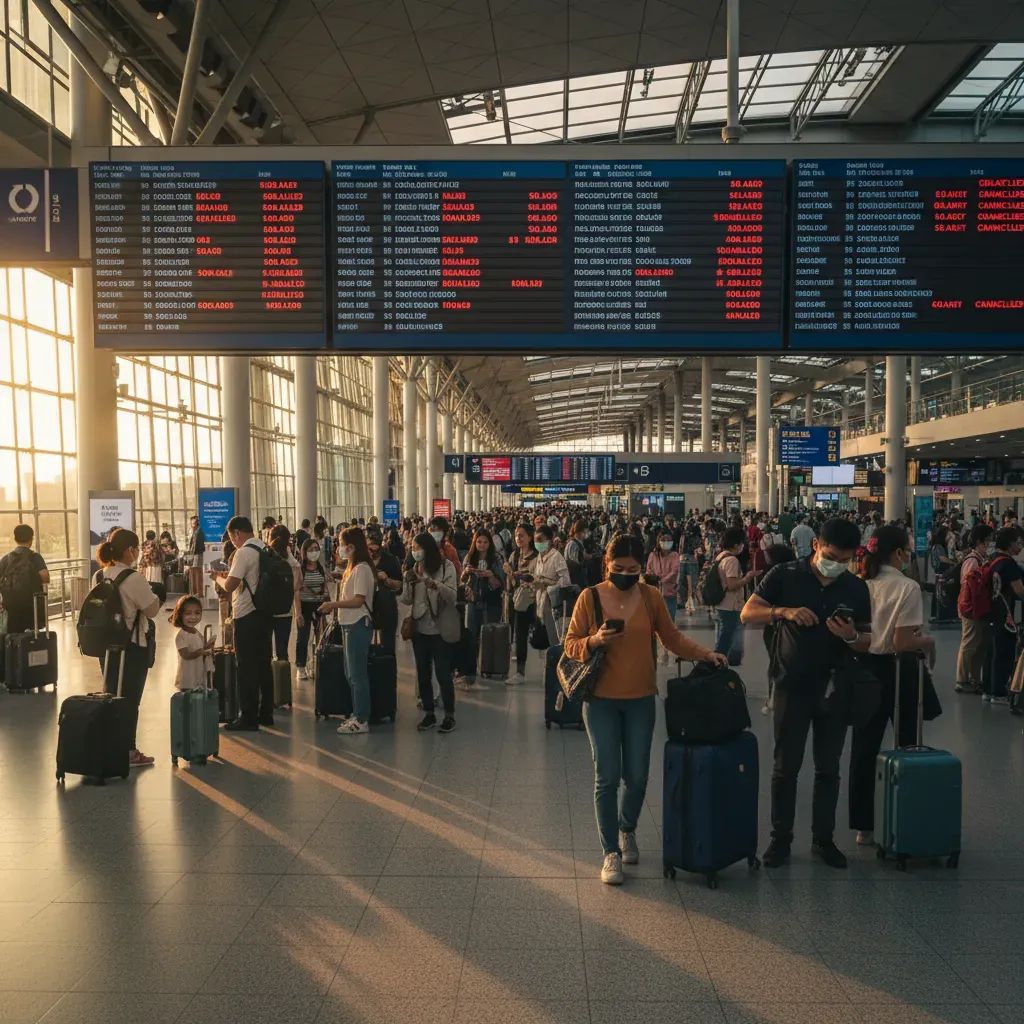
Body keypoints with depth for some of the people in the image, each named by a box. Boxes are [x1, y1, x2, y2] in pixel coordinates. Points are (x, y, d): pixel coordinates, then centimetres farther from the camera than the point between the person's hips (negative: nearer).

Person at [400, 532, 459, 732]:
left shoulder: (446, 566, -8)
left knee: (443, 674, 1)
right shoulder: (414, 569, 7)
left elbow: (453, 596, -15)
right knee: (423, 674, 12)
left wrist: (436, 585, -30)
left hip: (440, 629, -5)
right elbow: (406, 600, 5)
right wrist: (409, 583, -13)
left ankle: (449, 715, 15)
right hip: (420, 628, 5)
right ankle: (429, 713, 25)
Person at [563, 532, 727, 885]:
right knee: (607, 777, -2)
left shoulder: (651, 596, -1)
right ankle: (611, 852, 14)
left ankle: (627, 830, 38)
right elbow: (571, 644, -3)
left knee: (636, 776, 9)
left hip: (640, 699, 2)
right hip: (601, 700, -2)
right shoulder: (590, 597, -7)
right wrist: (595, 641, -22)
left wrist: (705, 653, -6)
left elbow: (672, 638, 6)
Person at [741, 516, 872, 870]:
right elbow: (747, 615, -10)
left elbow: (867, 642, 8)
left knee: (828, 768, 11)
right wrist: (783, 611, -28)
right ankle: (780, 839, 17)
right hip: (792, 686, -2)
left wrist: (851, 636, -16)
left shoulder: (857, 588, 3)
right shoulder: (785, 576, -6)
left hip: (835, 688, 3)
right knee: (786, 767, 4)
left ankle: (823, 838, 25)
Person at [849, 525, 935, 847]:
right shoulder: (907, 587, -15)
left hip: (867, 667, 5)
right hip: (897, 671, -5)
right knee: (907, 747, 13)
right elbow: (901, 643, -19)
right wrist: (928, 642, -2)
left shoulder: (863, 585, 1)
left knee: (864, 748, 10)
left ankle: (864, 826, 18)